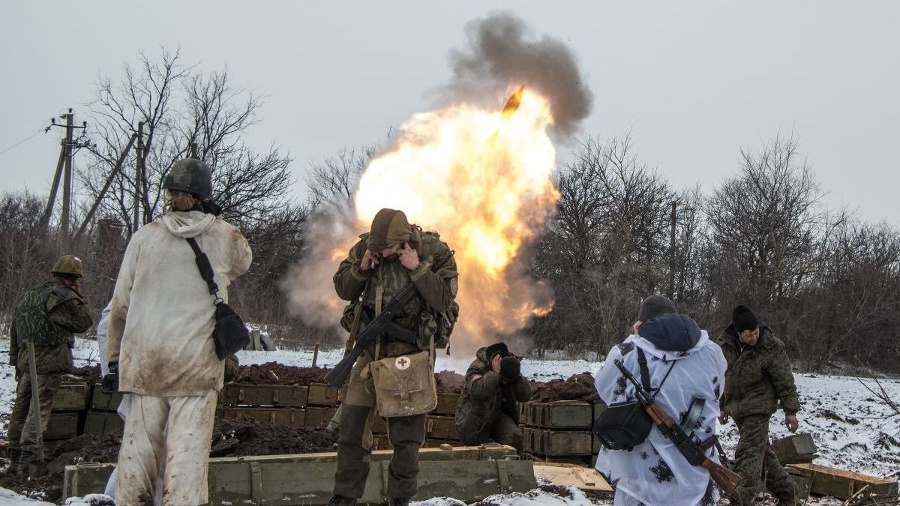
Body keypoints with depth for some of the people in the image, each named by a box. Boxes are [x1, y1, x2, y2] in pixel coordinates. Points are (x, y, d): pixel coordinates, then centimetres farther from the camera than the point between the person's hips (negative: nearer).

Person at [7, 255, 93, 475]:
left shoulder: (28, 295, 19)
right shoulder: (64, 297, -9)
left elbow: (14, 331, 21)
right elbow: (85, 322, -3)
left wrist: (16, 362, 24)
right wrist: (78, 296, 4)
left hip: (26, 359, 8)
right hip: (50, 361, -8)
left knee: (21, 406, 13)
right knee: (40, 407, -8)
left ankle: (15, 455, 20)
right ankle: (29, 455, -14)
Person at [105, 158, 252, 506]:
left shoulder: (145, 236, 2)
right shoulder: (224, 236, -1)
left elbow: (121, 304, 5)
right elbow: (242, 262, 23)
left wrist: (114, 357, 15)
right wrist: (214, 222, 20)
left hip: (143, 359, 2)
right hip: (197, 360, -2)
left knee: (139, 443, 10)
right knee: (188, 447, -1)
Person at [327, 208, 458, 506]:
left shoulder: (434, 252, -10)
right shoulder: (366, 247, -2)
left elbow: (444, 301, -16)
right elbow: (343, 290, 6)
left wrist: (417, 269, -23)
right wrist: (362, 268, -13)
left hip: (411, 351, -3)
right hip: (371, 347, 3)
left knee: (406, 431, 2)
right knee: (351, 423, 2)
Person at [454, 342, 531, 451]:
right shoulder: (477, 367, -23)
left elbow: (525, 396, -8)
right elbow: (477, 391, -42)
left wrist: (518, 376, -22)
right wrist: (494, 373, -38)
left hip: (499, 415, 4)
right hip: (475, 417, -4)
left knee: (515, 437, -22)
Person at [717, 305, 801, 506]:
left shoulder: (770, 347, -17)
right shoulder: (725, 343, -4)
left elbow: (784, 380, -11)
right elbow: (721, 377, 9)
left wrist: (790, 410, -9)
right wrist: (723, 405, 15)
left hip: (758, 407, -6)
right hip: (737, 407, 6)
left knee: (748, 453, -14)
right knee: (761, 452, 15)